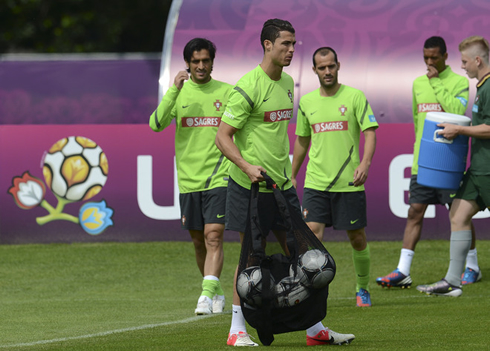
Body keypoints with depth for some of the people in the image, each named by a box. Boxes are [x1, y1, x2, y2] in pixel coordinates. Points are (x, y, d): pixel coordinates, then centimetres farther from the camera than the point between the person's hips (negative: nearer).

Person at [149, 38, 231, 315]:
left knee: (213, 237, -15)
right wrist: (174, 91, -19)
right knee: (199, 241, 10)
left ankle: (207, 296, -22)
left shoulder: (227, 92, 2)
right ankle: (217, 293, 26)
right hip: (188, 178, 3)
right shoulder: (179, 93, 5)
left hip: (218, 178, -3)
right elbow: (156, 125, -10)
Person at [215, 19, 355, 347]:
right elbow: (223, 136, -13)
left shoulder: (288, 83, 11)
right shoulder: (248, 87, -14)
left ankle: (314, 328, 11)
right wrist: (247, 166, -27)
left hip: (282, 184, 7)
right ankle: (237, 330, 9)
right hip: (250, 185, -7)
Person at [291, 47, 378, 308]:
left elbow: (369, 133, -6)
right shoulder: (307, 102, 9)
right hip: (315, 182, 2)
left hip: (349, 183, -2)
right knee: (312, 234, -13)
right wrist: (292, 176, 22)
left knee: (357, 238, 6)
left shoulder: (354, 97, -2)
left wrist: (365, 164, -22)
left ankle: (363, 289, 26)